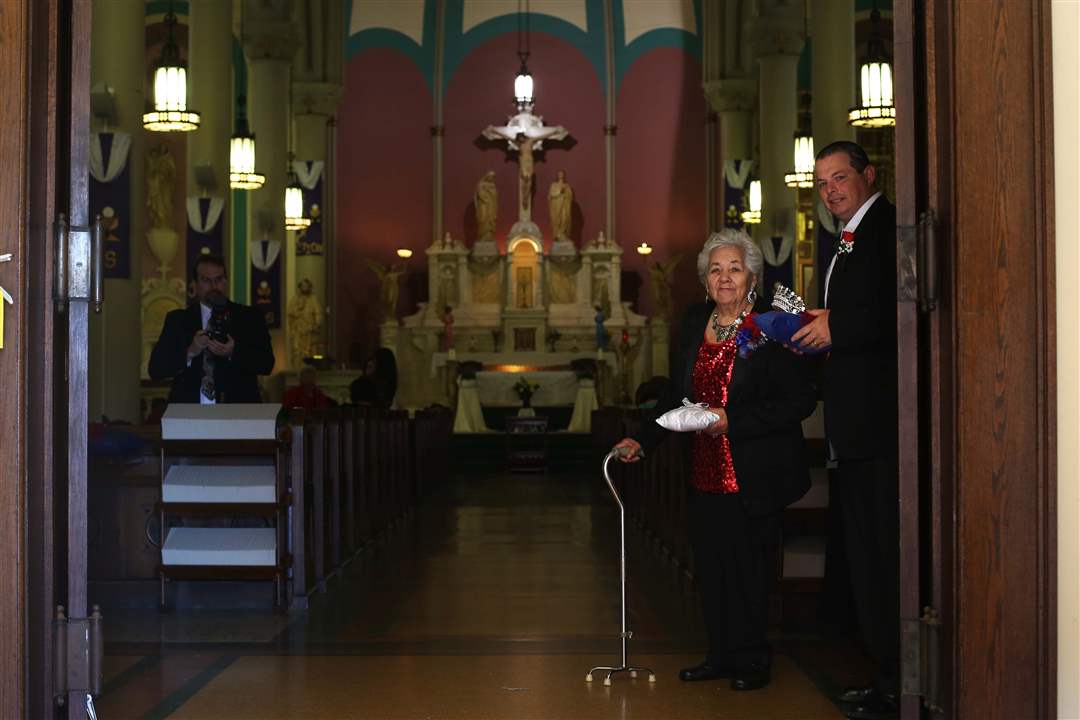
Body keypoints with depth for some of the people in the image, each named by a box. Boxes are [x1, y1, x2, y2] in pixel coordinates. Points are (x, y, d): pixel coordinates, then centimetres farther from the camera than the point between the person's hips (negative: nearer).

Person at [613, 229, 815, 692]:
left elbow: (800, 401, -14)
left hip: (752, 475, -6)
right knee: (710, 567, 10)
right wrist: (642, 440, 5)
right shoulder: (694, 323, 9)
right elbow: (675, 395, 16)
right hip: (705, 472, 6)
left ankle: (752, 661, 15)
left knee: (749, 568, 2)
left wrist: (732, 420, -19)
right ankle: (721, 656, 22)